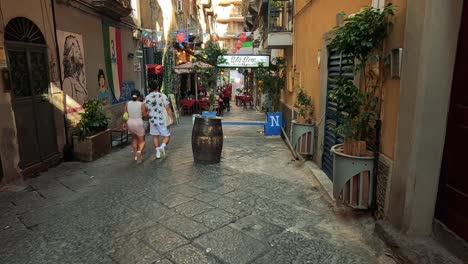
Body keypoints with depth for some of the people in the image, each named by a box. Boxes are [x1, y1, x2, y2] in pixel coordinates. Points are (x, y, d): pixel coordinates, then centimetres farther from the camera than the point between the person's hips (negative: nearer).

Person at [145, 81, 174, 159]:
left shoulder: (146, 98, 2)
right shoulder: (162, 96, -9)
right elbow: (168, 108, -11)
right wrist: (171, 117, -5)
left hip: (152, 120, 4)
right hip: (162, 120, -4)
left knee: (155, 136, 16)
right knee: (167, 136, 5)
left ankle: (158, 152, 17)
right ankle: (163, 146, -21)